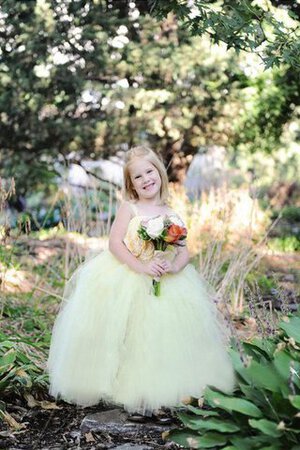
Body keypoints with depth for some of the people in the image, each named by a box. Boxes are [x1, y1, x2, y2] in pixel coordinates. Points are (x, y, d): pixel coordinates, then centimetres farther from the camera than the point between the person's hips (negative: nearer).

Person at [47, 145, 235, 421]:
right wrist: (141, 267, -21)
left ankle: (164, 391, 12)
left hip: (166, 284, 3)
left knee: (165, 332, -1)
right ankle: (126, 387, 7)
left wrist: (174, 267, -19)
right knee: (129, 334, -7)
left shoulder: (171, 215, 7)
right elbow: (115, 243, -11)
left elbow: (184, 251, 4)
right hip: (125, 281, -3)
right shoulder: (129, 208, -1)